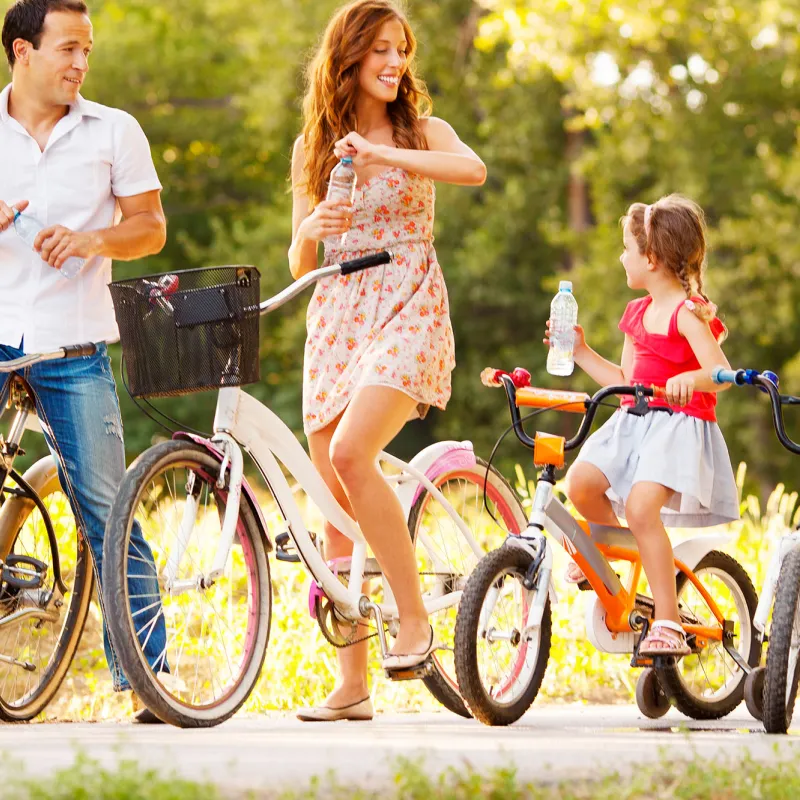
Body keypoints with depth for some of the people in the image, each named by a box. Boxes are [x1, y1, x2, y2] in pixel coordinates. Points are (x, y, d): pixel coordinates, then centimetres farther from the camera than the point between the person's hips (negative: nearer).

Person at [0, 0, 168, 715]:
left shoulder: (114, 132, 8)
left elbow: (150, 227, 8)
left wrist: (94, 237, -12)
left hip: (74, 346, 0)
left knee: (105, 508, -2)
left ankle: (147, 669, 3)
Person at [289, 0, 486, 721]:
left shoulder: (421, 132, 3)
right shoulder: (313, 148, 12)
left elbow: (474, 170, -21)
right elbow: (300, 263, 11)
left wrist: (381, 153, -26)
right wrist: (311, 228, -11)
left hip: (409, 313, -4)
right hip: (336, 320, 4)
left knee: (350, 453, -27)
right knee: (333, 505, 0)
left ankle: (415, 618, -15)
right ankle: (352, 683, 5)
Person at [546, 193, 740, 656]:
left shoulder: (688, 314, -9)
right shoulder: (638, 314, 17)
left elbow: (721, 372, -21)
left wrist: (691, 380, -42)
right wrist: (581, 352, 20)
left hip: (679, 426, -7)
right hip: (633, 423, 8)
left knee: (640, 506, -27)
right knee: (581, 481, -17)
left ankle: (668, 624, -22)